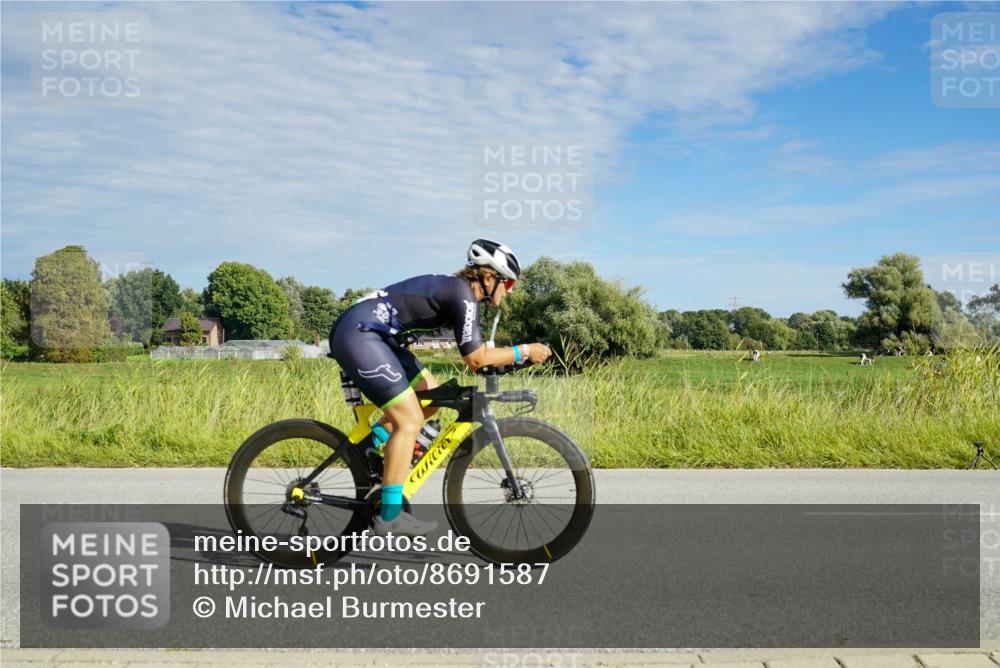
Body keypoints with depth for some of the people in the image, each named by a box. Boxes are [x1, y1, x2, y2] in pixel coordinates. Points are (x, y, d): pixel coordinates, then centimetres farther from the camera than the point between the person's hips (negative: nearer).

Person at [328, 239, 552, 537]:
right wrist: (524, 352, -8)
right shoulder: (462, 293, -13)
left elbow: (475, 354, 23)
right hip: (358, 334, -10)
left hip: (366, 333, 10)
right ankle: (390, 517, -4)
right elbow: (476, 358, -17)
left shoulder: (455, 288, 15)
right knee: (410, 420, -9)